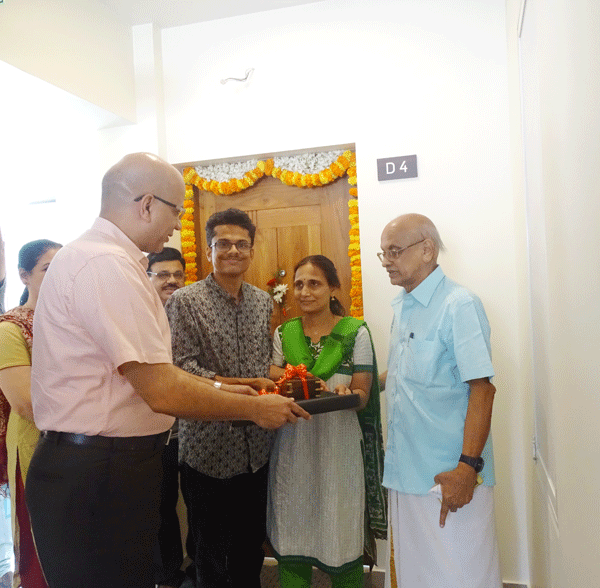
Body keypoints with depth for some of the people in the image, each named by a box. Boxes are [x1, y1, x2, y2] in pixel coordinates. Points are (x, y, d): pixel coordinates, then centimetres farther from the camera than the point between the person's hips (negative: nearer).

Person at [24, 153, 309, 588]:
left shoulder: (103, 257, 11)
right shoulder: (106, 265, -21)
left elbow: (148, 370, 16)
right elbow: (162, 392, -24)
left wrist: (218, 388, 12)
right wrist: (255, 408, -11)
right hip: (96, 481, -10)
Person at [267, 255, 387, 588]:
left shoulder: (355, 332, -1)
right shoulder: (284, 333, 8)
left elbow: (362, 394, -2)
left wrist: (346, 394, -25)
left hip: (338, 446, -2)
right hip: (292, 446, 3)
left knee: (341, 541, 3)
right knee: (291, 539, 7)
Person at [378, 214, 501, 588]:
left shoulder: (459, 305, -13)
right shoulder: (402, 307, 12)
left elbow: (482, 388, -18)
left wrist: (468, 467, -22)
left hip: (448, 477, -7)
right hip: (404, 472, 8)